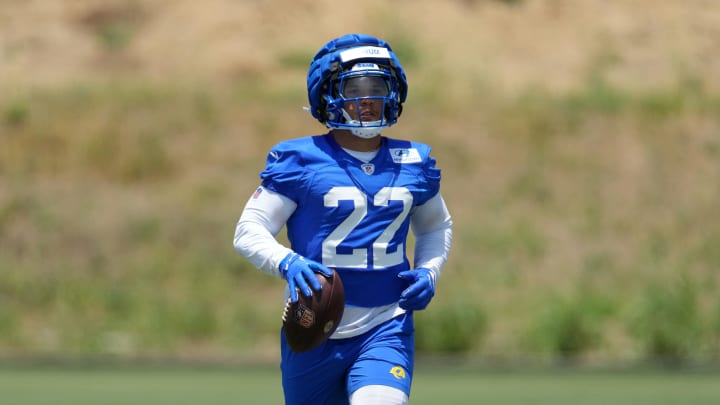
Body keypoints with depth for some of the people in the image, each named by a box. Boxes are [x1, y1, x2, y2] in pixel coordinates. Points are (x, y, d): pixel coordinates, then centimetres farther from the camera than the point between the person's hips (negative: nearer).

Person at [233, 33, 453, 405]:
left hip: (385, 331, 1)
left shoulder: (413, 163, 7)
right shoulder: (300, 161, -4)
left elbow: (436, 227, 26)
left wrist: (428, 272, 5)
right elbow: (248, 232, -6)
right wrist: (287, 263, -26)